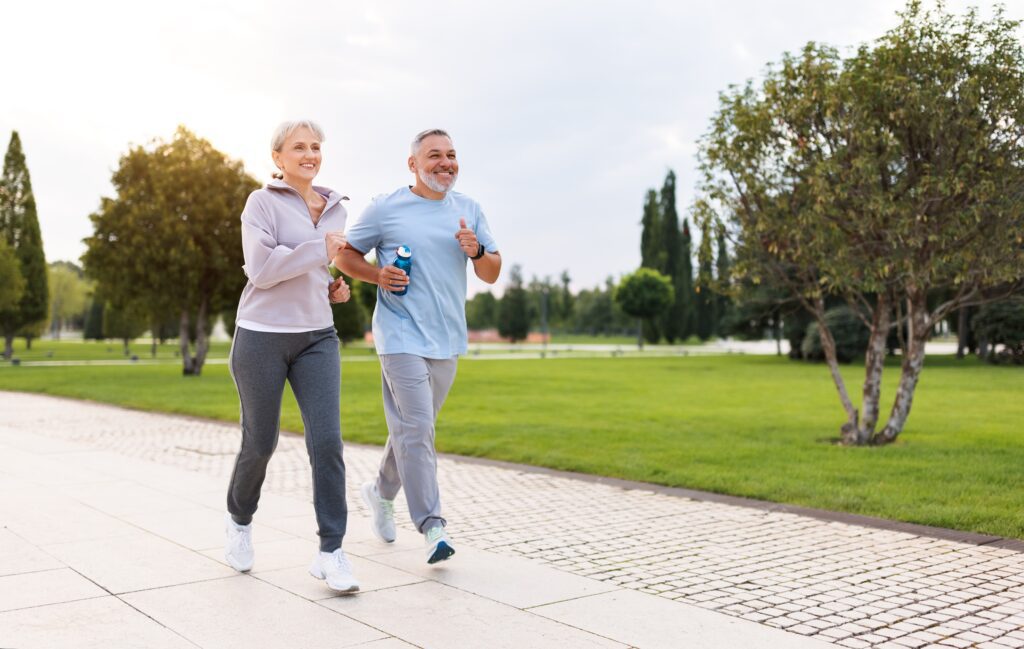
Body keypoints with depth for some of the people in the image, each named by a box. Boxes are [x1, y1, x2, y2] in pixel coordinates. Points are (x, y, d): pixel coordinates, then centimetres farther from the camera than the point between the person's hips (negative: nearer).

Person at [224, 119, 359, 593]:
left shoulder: (334, 208, 12)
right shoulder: (262, 202, -5)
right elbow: (261, 269, -16)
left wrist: (334, 288, 8)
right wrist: (320, 250, -20)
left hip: (317, 337, 4)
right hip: (262, 337, -4)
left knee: (327, 441, -10)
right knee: (260, 442, 8)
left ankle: (331, 551, -4)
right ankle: (240, 519, 37)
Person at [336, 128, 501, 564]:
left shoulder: (469, 210, 10)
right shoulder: (385, 210, -1)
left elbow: (492, 274, 11)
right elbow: (344, 254, 6)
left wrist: (477, 251, -11)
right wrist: (377, 275, -12)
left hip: (446, 339, 5)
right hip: (401, 335, -5)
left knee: (413, 426, 16)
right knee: (416, 427, -11)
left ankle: (381, 492, 38)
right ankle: (431, 527, -8)